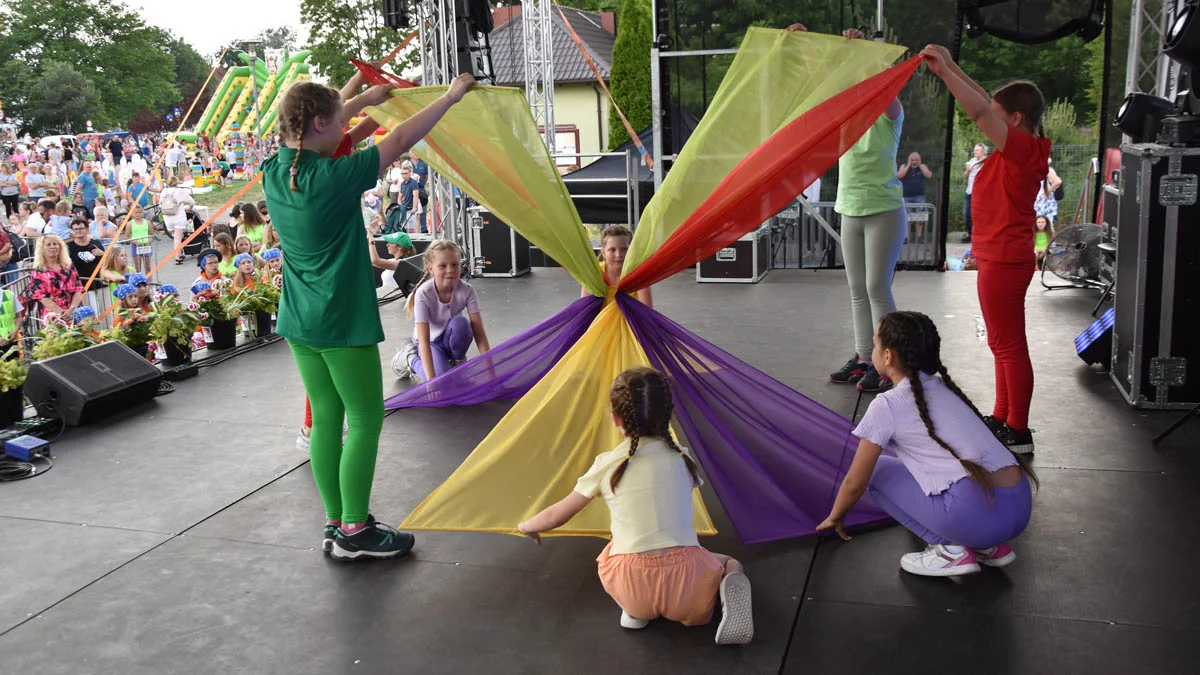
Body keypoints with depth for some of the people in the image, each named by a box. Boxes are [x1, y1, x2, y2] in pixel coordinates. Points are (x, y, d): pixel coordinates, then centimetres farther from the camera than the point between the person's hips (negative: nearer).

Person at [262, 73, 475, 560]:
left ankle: (335, 522, 23)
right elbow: (401, 141, -13)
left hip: (299, 321, 8)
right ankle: (355, 530, 10)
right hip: (342, 322, -8)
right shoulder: (333, 178, -20)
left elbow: (309, 136, 22)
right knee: (366, 419, 3)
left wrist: (362, 101, 31)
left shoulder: (274, 172, 2)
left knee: (326, 418, 14)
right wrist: (451, 96, -1)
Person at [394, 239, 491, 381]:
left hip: (451, 339, 2)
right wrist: (431, 379, -42)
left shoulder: (466, 290, -22)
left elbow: (479, 332, -23)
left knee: (460, 323, -32)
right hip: (431, 341, -2)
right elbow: (424, 340, -33)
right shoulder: (423, 294, -28)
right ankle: (410, 357, 3)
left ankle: (457, 362, -4)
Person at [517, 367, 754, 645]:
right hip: (687, 583, 0)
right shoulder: (682, 459, 9)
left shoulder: (607, 465, 4)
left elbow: (555, 516, 15)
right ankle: (729, 588, -4)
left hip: (631, 587, 0)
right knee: (728, 564, 31)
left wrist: (526, 526, 37)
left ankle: (635, 610, 7)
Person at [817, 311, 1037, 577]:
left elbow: (855, 483, 8)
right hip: (1021, 508, 7)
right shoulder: (946, 388, 20)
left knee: (878, 471, 11)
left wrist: (834, 518, 28)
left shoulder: (886, 406, 0)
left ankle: (950, 549, 2)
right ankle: (989, 546, 16)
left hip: (978, 515, -7)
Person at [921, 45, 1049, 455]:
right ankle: (1003, 419, 31)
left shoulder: (1022, 147, -17)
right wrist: (951, 66, 11)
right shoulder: (1025, 148, 8)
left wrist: (943, 71, -25)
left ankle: (1018, 433, 5)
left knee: (1010, 346, -3)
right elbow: (985, 105, 15)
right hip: (1001, 257, 10)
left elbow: (980, 112, -29)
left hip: (1004, 262, -10)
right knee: (1003, 344, 18)